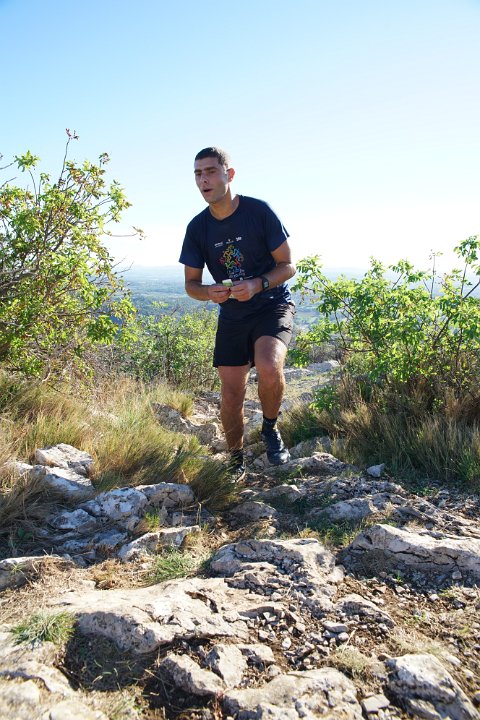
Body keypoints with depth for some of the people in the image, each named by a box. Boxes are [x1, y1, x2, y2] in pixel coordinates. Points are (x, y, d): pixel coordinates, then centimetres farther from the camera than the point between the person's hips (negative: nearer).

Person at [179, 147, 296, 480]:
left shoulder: (259, 211, -12)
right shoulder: (198, 227, -3)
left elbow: (288, 266, -8)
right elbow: (191, 283, 3)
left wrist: (257, 285, -27)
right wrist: (210, 292, -20)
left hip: (273, 305, -3)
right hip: (232, 315, 3)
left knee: (269, 369, -31)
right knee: (232, 396, 2)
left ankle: (270, 429, 1)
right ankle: (236, 463, 27)